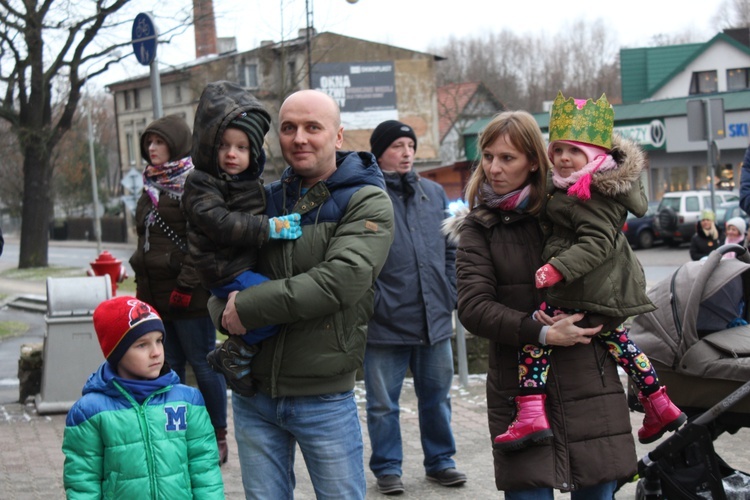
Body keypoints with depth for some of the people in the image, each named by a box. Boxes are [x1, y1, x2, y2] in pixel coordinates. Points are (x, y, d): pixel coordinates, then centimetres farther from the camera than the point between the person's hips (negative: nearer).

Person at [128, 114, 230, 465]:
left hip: (188, 294, -8)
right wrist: (142, 284, 18)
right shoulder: (152, 185, 16)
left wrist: (186, 285, -19)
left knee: (202, 363, -1)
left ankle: (217, 435, 10)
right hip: (154, 292, 8)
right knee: (168, 365, 11)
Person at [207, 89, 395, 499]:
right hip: (253, 394, 5)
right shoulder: (267, 199, 9)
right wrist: (224, 311, -9)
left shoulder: (367, 202, -7)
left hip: (325, 399, -4)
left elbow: (340, 280, -21)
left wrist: (249, 307, -18)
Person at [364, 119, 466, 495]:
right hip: (386, 321, -5)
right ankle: (387, 467, 20)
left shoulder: (434, 193, 12)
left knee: (437, 397, 15)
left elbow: (450, 249, 16)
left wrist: (450, 294, 9)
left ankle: (440, 460, 29)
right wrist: (370, 303, -13)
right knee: (383, 404, 6)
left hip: (435, 319, 5)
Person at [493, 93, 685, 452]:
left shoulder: (592, 193, -19)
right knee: (615, 340, 26)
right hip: (610, 288, 11)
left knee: (534, 336, -10)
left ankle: (531, 417, -18)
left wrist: (558, 268, -34)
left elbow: (597, 242, -27)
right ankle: (661, 407, 34)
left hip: (585, 289, -11)